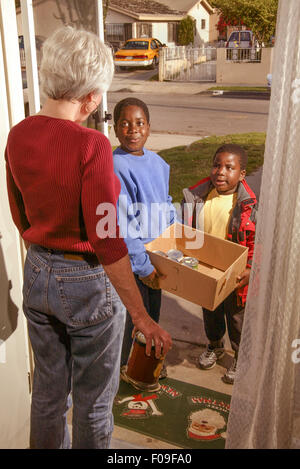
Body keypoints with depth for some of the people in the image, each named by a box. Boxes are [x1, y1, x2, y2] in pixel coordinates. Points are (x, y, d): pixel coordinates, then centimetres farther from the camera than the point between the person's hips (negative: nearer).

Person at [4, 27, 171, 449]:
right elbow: (106, 241, -24)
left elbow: (21, 219, 9)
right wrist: (141, 316, -15)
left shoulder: (18, 136, -2)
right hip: (88, 281, -6)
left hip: (37, 275, 7)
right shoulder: (90, 145, -23)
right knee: (93, 401, 16)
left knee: (48, 390, 25)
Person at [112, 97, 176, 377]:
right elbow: (120, 226, -24)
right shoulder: (116, 168, -22)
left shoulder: (158, 162, 3)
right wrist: (144, 267, -22)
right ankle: (127, 367, 33)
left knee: (153, 310, 22)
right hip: (131, 259, -7)